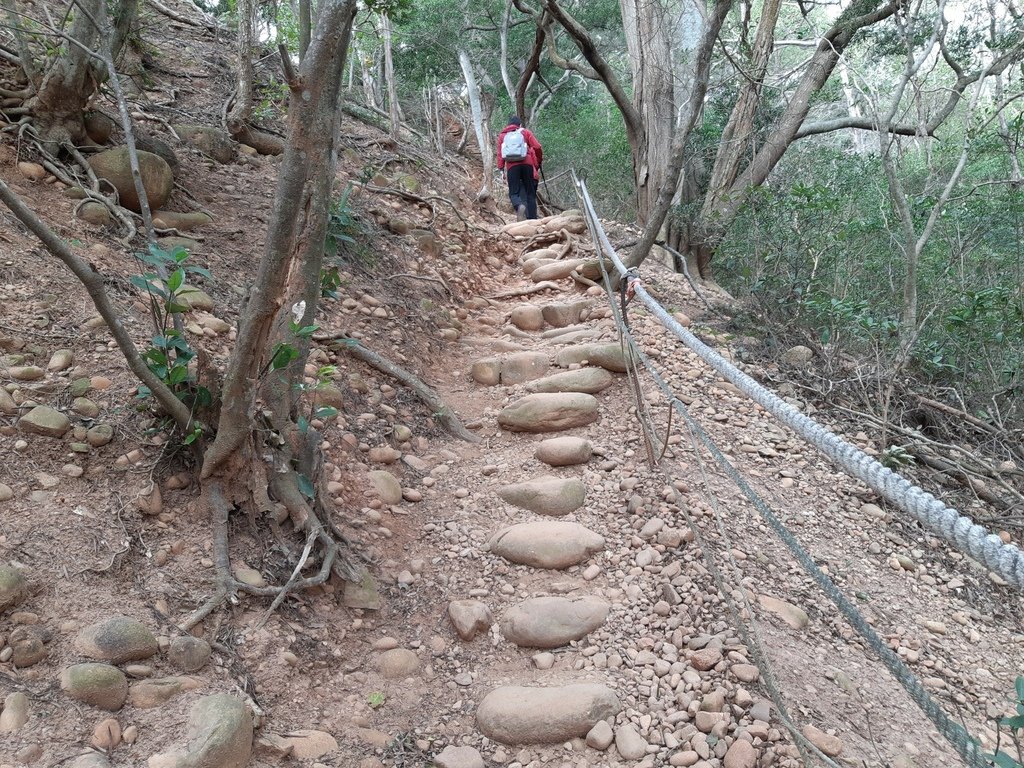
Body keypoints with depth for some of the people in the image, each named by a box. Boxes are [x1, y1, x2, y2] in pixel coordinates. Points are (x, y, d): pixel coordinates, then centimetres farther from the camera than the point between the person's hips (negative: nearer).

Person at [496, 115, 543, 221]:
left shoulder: (502, 135, 19)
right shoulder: (525, 132, 15)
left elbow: (499, 153, 8)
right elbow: (537, 147, 4)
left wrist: (501, 170, 6)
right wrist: (539, 162, 16)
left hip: (512, 166, 0)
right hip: (527, 164, 0)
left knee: (514, 192, 1)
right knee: (530, 192, 5)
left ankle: (519, 206, -32)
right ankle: (532, 219, 0)